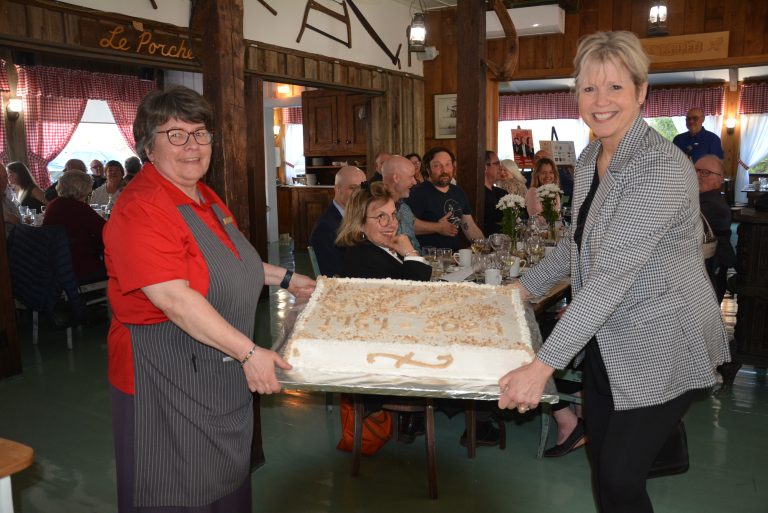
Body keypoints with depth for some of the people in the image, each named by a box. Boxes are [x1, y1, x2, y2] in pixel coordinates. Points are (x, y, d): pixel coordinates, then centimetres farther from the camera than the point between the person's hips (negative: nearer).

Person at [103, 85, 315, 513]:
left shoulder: (206, 197, 9)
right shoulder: (141, 210, -22)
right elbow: (176, 300, -29)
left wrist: (286, 278, 20)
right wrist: (248, 353, -29)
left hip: (226, 374, 9)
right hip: (168, 378, -9)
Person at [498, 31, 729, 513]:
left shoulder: (664, 169, -25)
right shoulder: (590, 158, 3)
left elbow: (612, 274, -32)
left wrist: (543, 366, -35)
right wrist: (525, 287, 12)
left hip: (661, 351, -7)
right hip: (607, 343, 8)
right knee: (600, 461, 17)